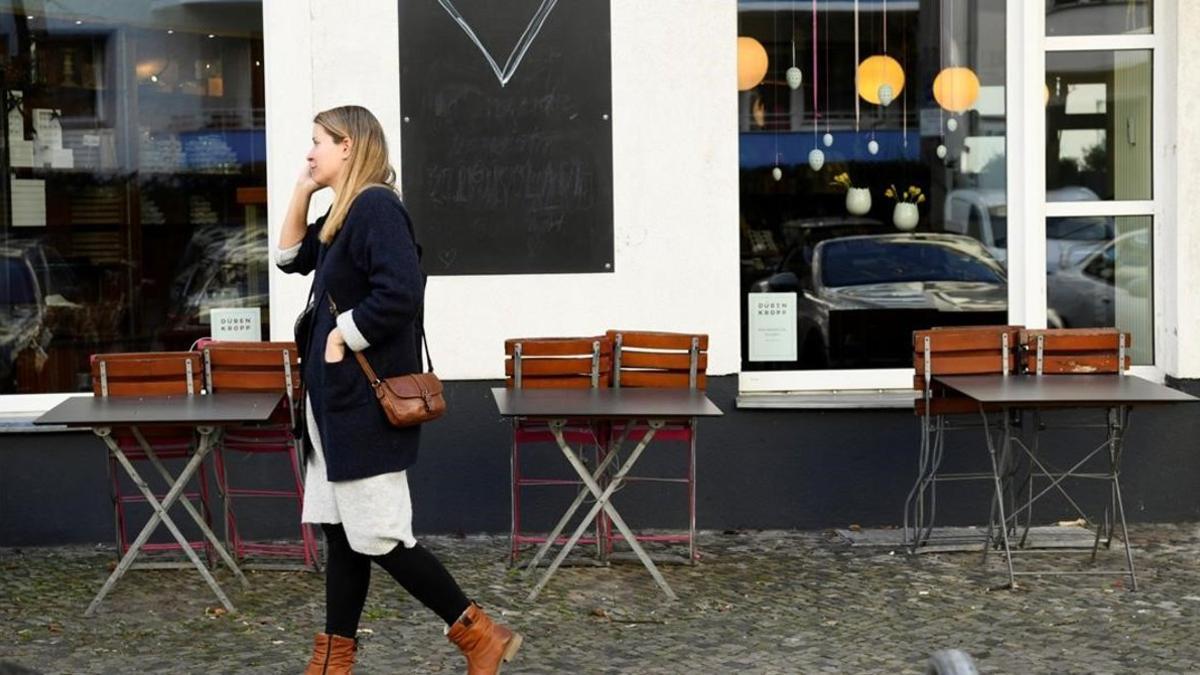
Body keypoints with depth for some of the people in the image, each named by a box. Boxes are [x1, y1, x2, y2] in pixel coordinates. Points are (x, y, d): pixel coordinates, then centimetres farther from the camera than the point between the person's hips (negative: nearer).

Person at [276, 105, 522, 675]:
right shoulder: (346, 212, 13)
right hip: (339, 399, 10)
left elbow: (401, 292, -29)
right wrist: (301, 194, 13)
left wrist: (343, 335, -17)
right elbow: (292, 258, 26)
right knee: (340, 532, 12)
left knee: (378, 537, -6)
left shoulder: (375, 205, -17)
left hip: (366, 402, -10)